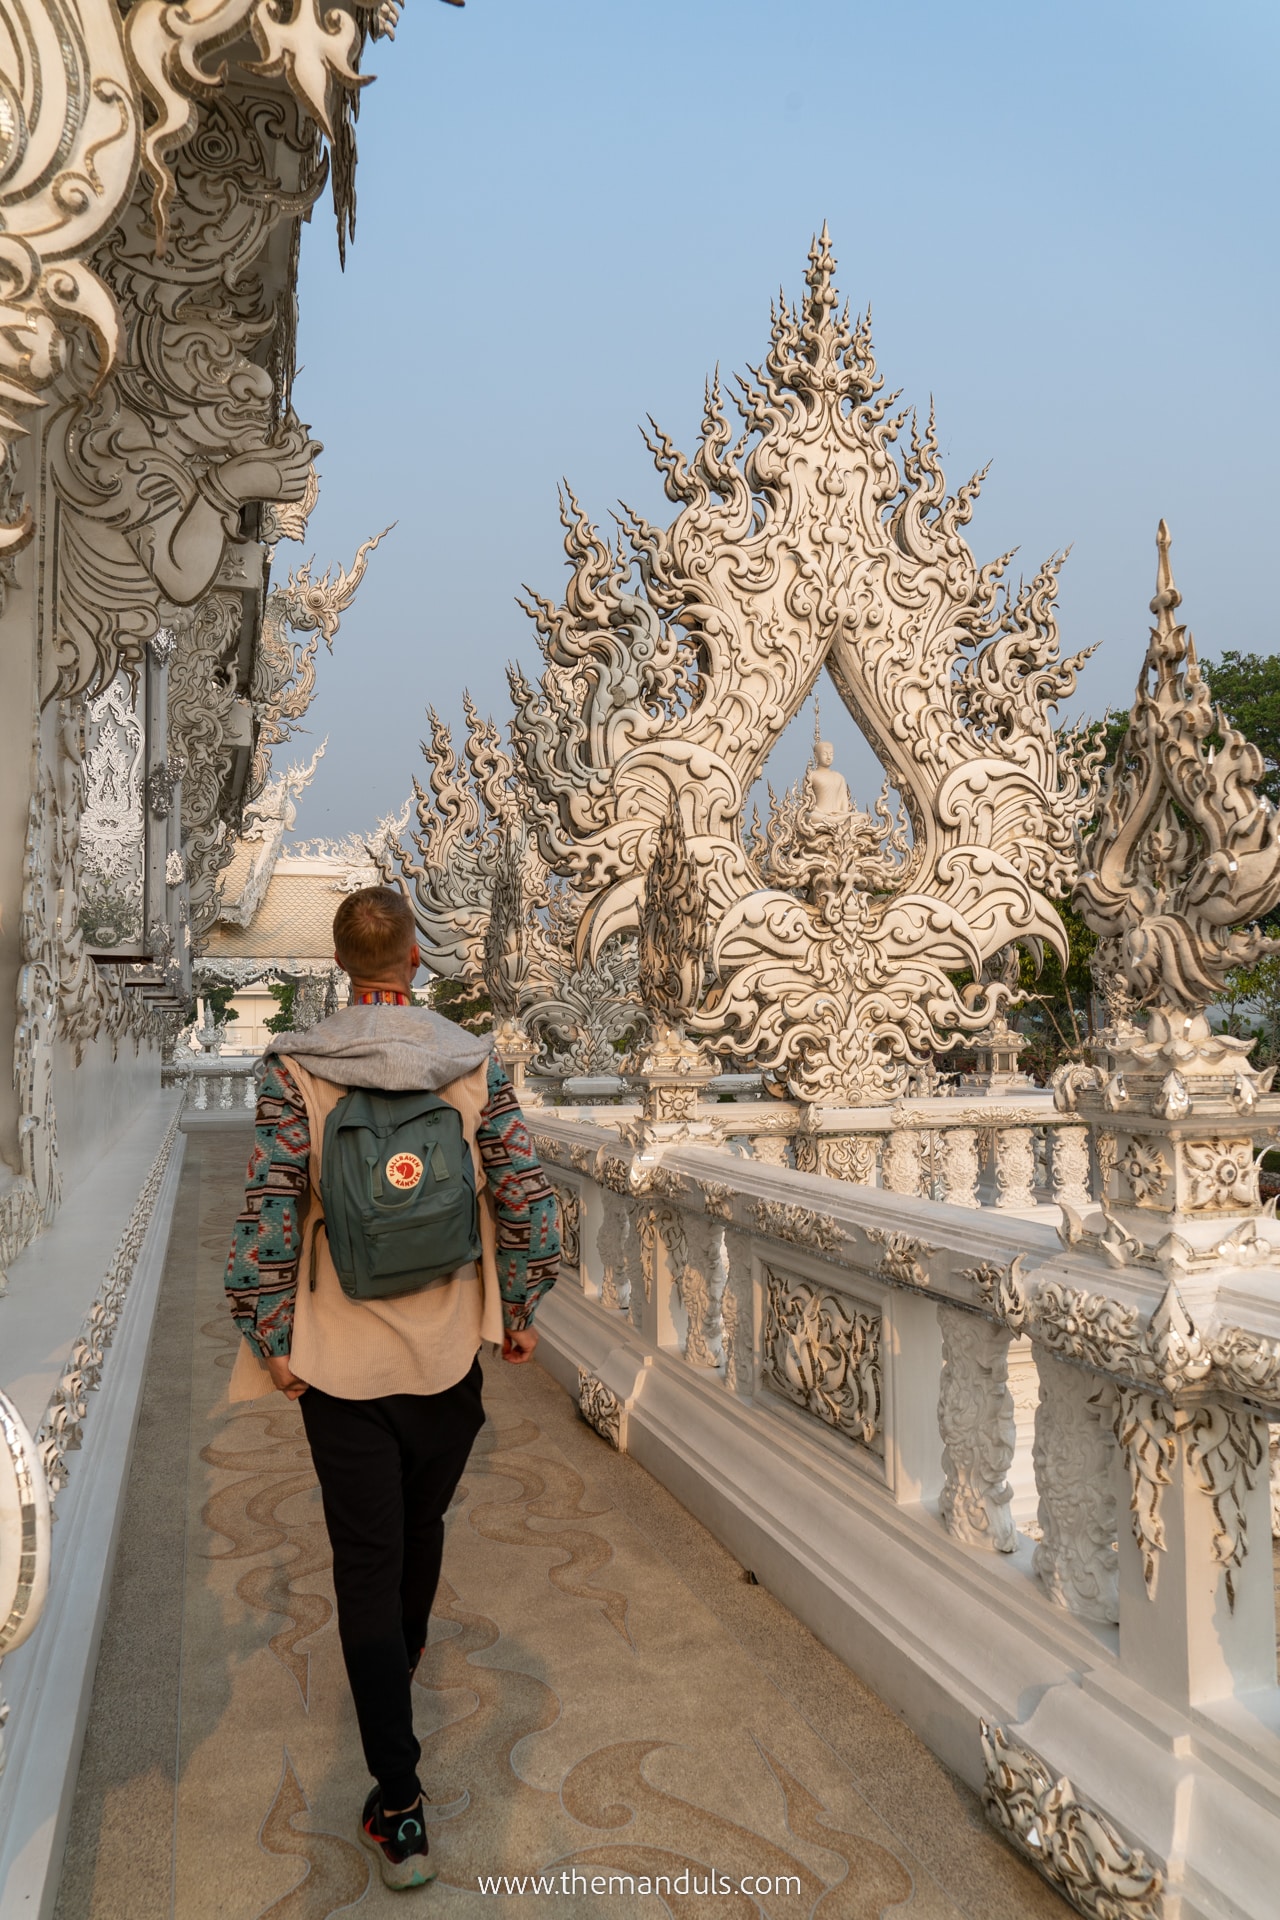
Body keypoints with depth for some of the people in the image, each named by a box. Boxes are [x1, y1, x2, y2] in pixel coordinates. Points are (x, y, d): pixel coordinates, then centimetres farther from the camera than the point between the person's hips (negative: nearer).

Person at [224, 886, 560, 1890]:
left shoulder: (295, 1068, -12)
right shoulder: (475, 1061, -9)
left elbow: (268, 1209, -13)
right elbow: (526, 1195, -7)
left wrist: (271, 1337, -2)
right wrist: (521, 1310, 6)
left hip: (341, 1356, -2)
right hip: (450, 1349, 2)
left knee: (368, 1562, 8)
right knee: (422, 1524, 27)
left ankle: (399, 1806, 12)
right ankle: (406, 1653, 54)